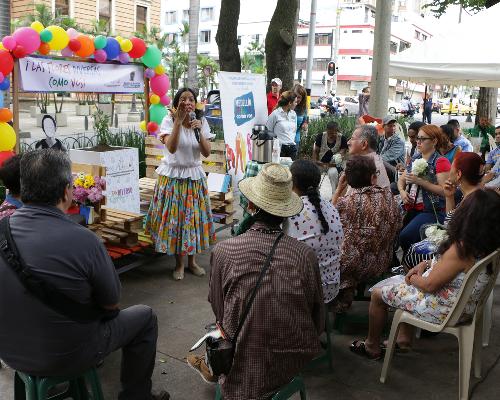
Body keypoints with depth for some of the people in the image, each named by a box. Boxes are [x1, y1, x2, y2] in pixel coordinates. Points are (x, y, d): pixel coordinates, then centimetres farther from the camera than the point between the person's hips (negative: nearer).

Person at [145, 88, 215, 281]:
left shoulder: (201, 122, 2)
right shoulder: (169, 120, -9)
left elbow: (207, 153, -5)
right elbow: (171, 148, -25)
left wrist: (199, 131, -18)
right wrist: (179, 121, -27)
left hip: (195, 177, 3)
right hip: (172, 176, -3)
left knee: (194, 217, 7)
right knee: (174, 218, 0)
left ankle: (192, 261, 24)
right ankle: (179, 263, 17)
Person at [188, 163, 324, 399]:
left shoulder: (223, 251, -15)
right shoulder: (305, 255, -13)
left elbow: (219, 312, 0)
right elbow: (318, 322, -1)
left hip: (246, 373, -1)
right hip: (299, 365, 1)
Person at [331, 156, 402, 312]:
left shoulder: (347, 201, -18)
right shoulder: (387, 196, -6)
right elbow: (397, 226, 8)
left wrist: (339, 189, 1)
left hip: (354, 265, -5)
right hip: (383, 263, 5)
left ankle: (343, 292, 21)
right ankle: (348, 291, 23)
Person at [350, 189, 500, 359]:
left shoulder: (461, 249, -32)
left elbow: (429, 285, -24)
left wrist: (412, 278, -5)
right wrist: (426, 264, 4)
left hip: (443, 310, -9)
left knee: (378, 294, 8)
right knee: (401, 285, 28)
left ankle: (372, 347, 28)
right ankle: (404, 338, 30)